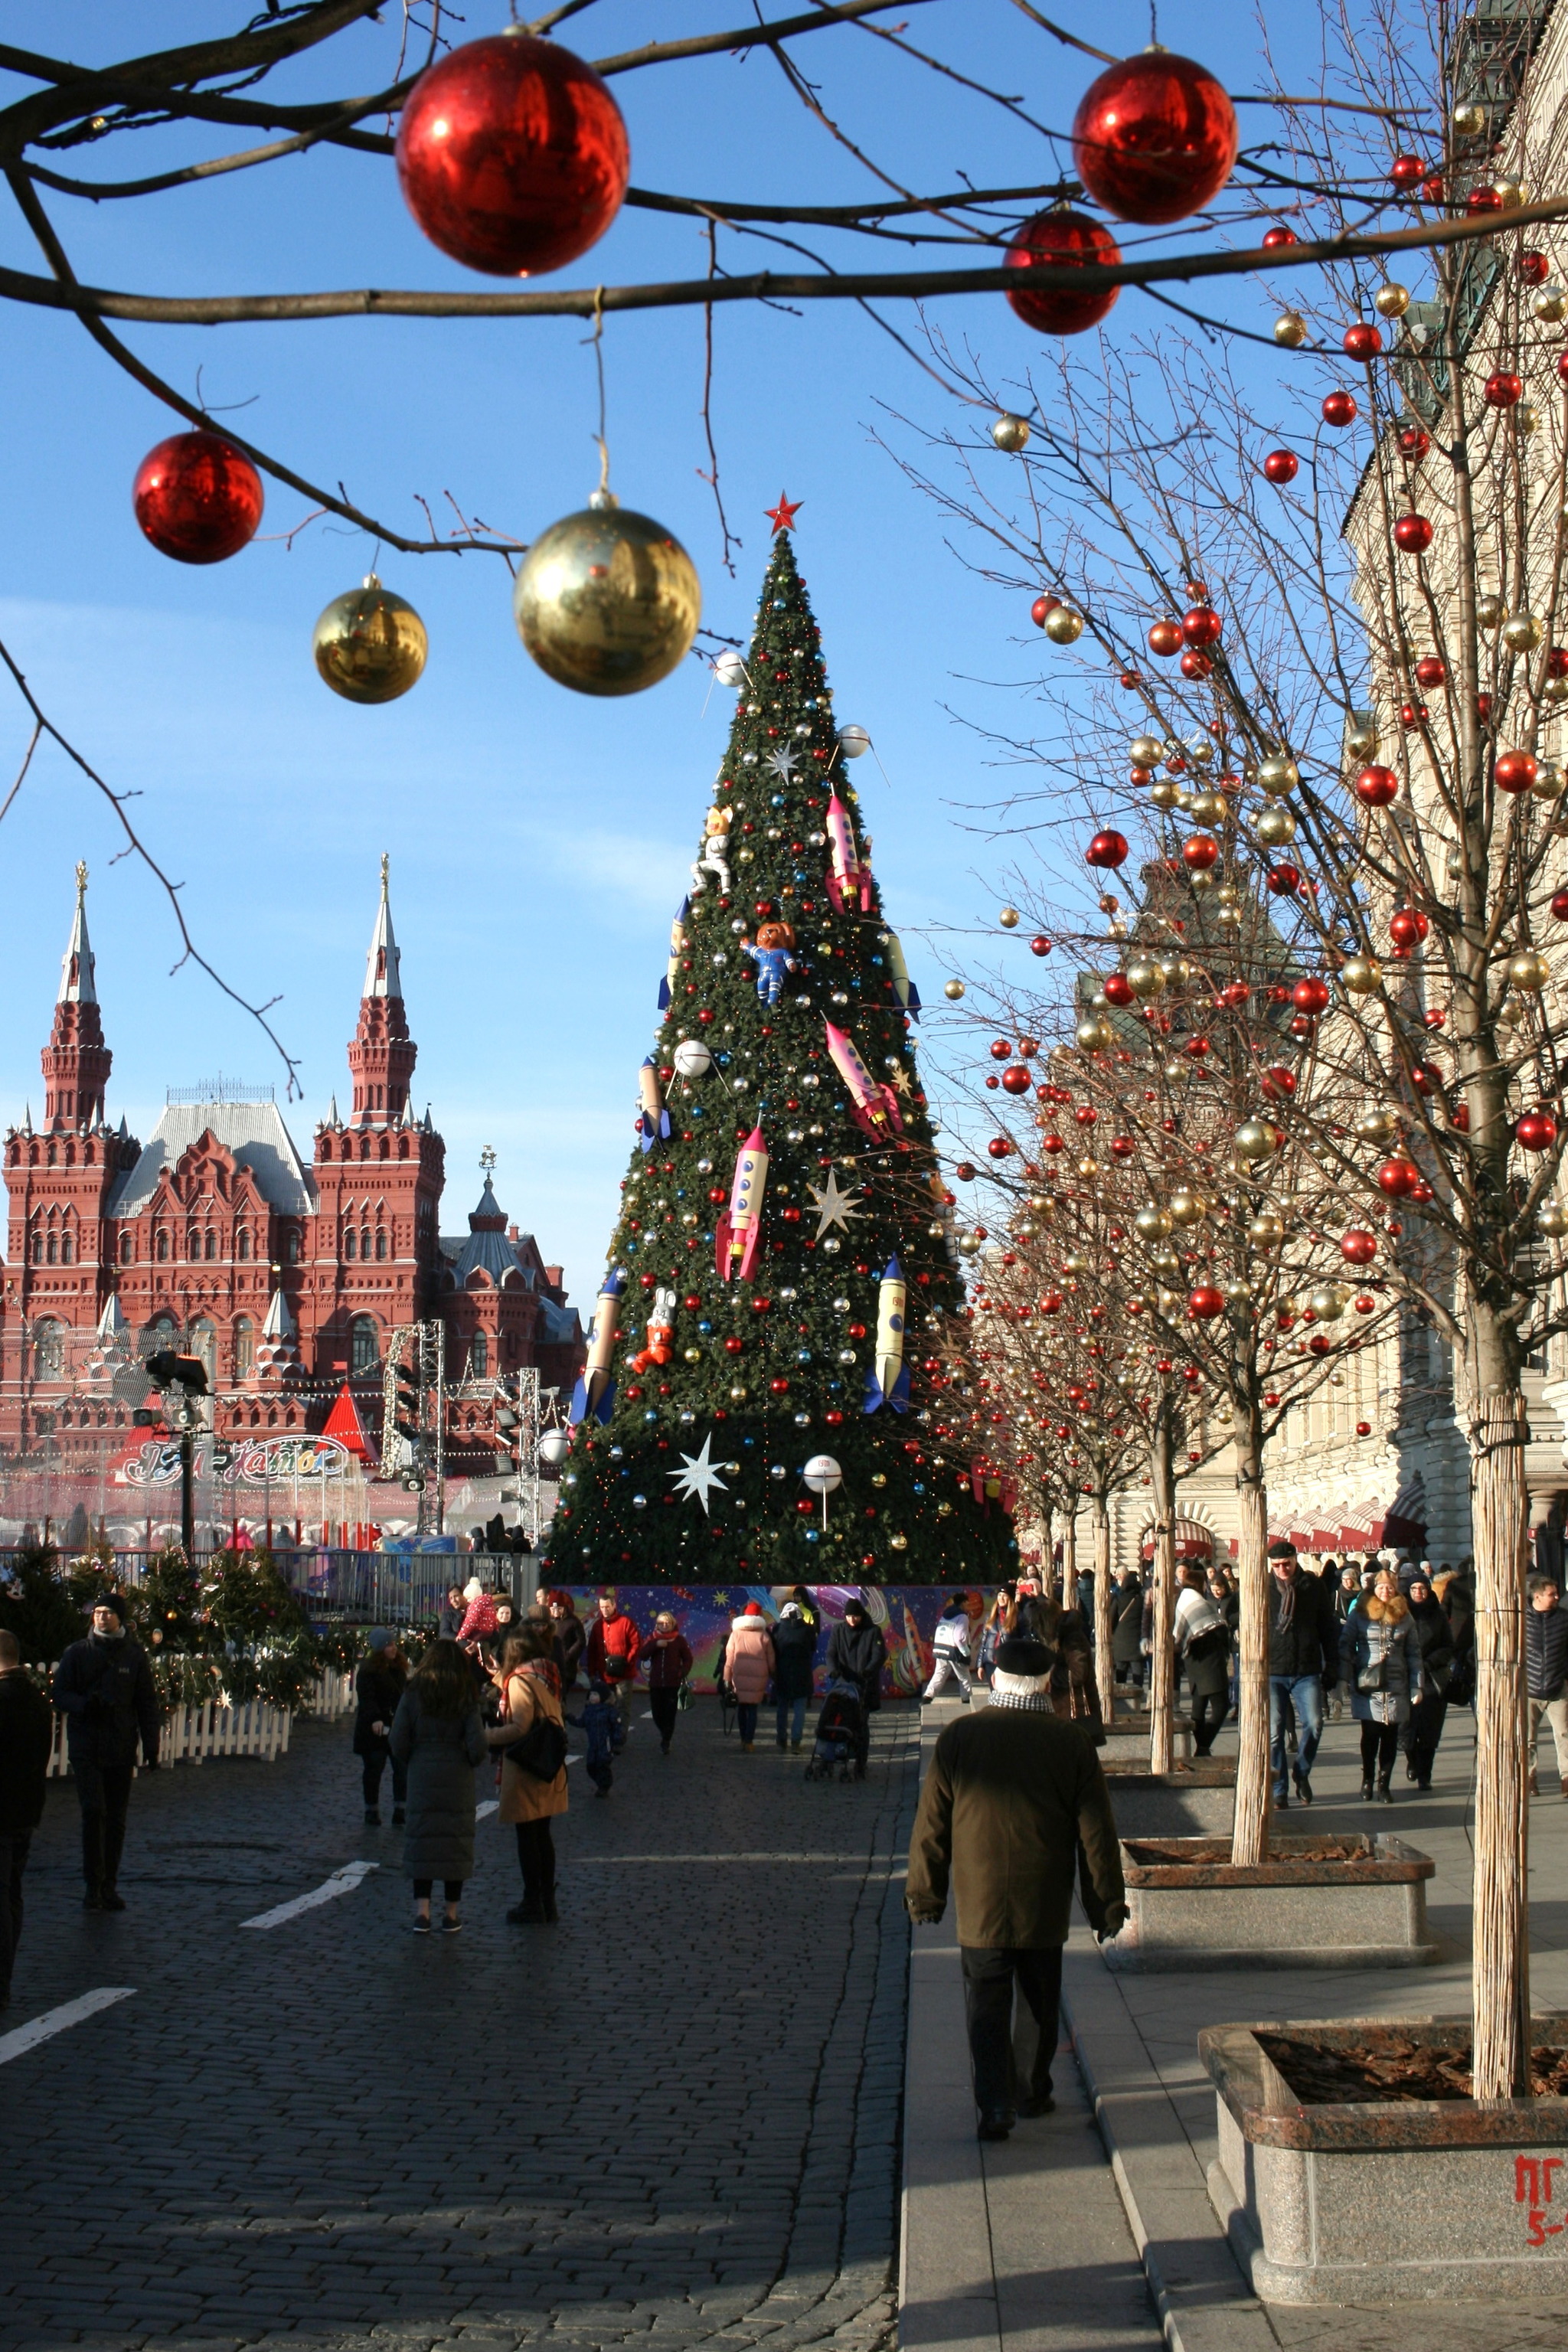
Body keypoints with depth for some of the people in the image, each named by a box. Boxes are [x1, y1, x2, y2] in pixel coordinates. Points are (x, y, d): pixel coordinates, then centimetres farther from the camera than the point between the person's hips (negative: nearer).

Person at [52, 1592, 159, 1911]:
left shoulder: (134, 1655, 6)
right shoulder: (77, 1653, 3)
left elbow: (147, 1702, 9)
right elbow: (60, 1694, 2)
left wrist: (151, 1744, 2)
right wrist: (84, 1705, -19)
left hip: (122, 1749, 2)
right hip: (86, 1747, -2)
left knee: (117, 1818, 5)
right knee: (93, 1812, -11)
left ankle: (109, 1885, 14)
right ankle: (93, 1885, -4)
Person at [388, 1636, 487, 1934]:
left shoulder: (412, 1695, -2)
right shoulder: (466, 1699, -5)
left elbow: (398, 1742, -4)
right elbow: (478, 1744, -11)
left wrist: (410, 1765, 13)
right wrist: (470, 1761, 9)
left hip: (422, 1776, 1)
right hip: (457, 1779, -1)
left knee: (422, 1838, 6)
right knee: (457, 1841, 7)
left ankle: (422, 1912, -1)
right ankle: (452, 1915, 10)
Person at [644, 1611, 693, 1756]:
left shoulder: (679, 1640, 3)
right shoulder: (653, 1639, 9)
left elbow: (688, 1659, 7)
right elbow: (643, 1655, -3)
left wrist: (683, 1673, -8)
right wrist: (656, 1645, -16)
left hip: (673, 1684, -3)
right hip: (655, 1683, 3)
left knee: (669, 1715, -8)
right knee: (657, 1714, 6)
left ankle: (665, 1743, -1)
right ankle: (665, 1737, 30)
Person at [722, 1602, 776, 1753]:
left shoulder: (736, 1634, 0)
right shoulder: (764, 1636, 0)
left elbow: (729, 1658, -1)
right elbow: (771, 1661, 4)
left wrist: (727, 1678, 3)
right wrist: (773, 1676, 16)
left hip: (739, 1677, 0)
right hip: (758, 1678, 0)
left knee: (741, 1708, 14)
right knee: (753, 1709, 5)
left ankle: (744, 1739, 16)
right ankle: (749, 1742, -3)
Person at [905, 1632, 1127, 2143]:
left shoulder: (959, 1737, -5)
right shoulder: (1072, 1745, -5)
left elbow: (932, 1823, -1)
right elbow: (1095, 1833, -2)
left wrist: (924, 1892, 8)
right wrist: (1106, 1903, 6)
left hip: (979, 1903, -1)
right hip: (1044, 1907, 1)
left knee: (987, 2003, 3)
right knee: (1038, 2002, 17)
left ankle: (995, 2104, -10)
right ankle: (1032, 2092, 28)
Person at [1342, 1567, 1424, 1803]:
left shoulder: (1404, 1617, 9)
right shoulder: (1359, 1615, 2)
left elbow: (1414, 1653, 11)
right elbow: (1345, 1647, 3)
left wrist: (1416, 1686, 5)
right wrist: (1348, 1678, -6)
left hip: (1395, 1686, 2)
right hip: (1368, 1687, -2)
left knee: (1390, 1736, 2)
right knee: (1370, 1735, -2)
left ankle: (1384, 1784, 11)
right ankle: (1367, 1779, 16)